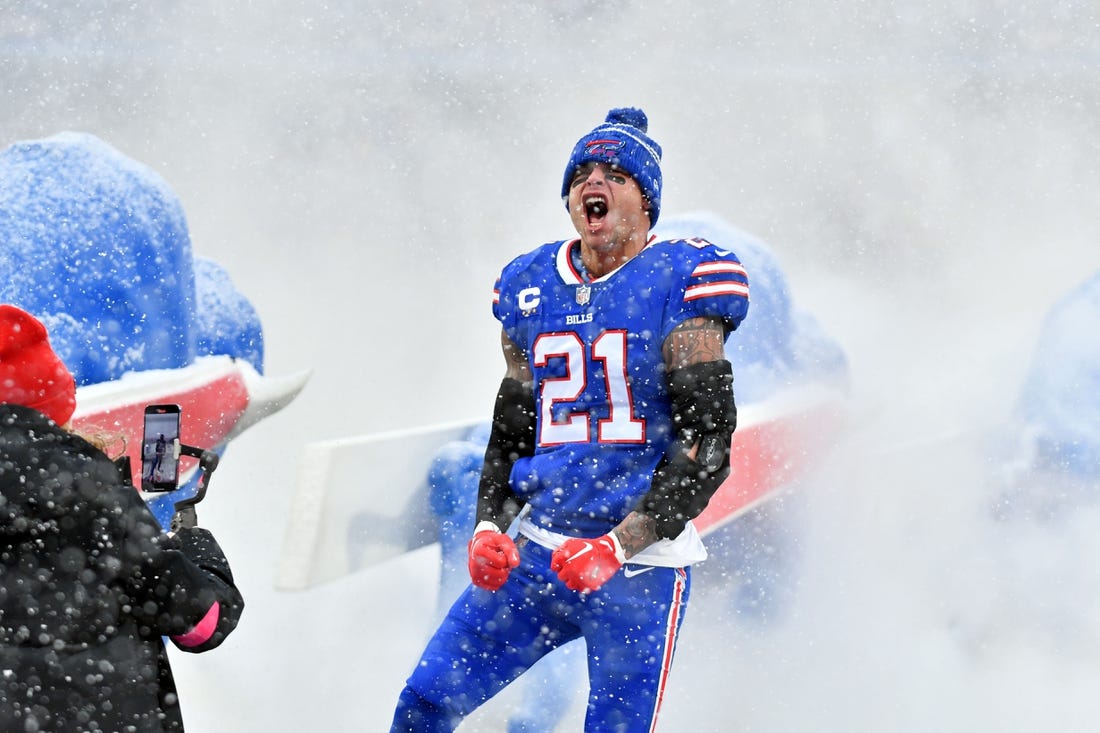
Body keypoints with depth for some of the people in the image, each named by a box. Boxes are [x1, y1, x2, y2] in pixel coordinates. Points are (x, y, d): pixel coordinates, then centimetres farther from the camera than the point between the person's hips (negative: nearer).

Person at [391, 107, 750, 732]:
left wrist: (619, 547, -18)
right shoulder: (529, 288, 12)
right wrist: (490, 526, 2)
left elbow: (709, 444, -10)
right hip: (537, 556, 5)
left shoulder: (681, 284, -5)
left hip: (639, 566, -5)